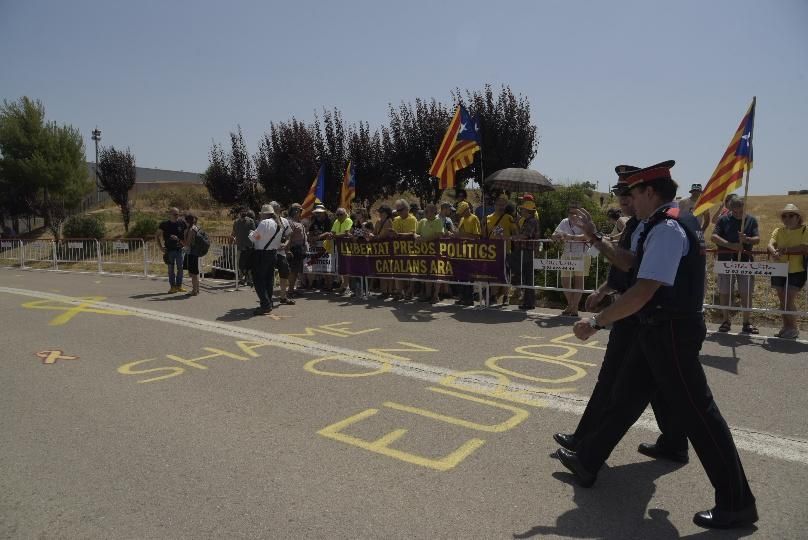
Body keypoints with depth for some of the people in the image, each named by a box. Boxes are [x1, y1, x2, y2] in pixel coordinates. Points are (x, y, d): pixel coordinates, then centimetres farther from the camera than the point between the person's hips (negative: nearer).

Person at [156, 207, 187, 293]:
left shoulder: (182, 223, 1)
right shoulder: (164, 224, -1)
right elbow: (157, 236, 4)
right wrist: (161, 247, -4)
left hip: (179, 249, 1)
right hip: (169, 250, -1)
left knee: (180, 268, 4)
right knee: (171, 269, 4)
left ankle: (179, 286, 14)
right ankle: (173, 287, 10)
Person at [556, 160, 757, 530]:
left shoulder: (666, 229, -21)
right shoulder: (657, 226, 10)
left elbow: (643, 291, -27)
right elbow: (633, 266, 20)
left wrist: (596, 323, -22)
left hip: (671, 333, -11)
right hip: (661, 331, 11)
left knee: (696, 413, 0)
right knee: (626, 398, 17)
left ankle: (737, 503, 17)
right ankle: (587, 463, 31)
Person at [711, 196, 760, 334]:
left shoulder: (751, 220, 7)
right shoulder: (723, 219, 2)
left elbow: (757, 239, 1)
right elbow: (714, 237, -8)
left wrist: (747, 239, -21)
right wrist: (731, 245, -20)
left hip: (745, 260, 1)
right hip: (726, 259, -1)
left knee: (746, 293, 2)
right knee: (725, 292, 5)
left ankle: (747, 323, 12)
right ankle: (726, 321, 16)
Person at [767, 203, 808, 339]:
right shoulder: (779, 231, 7)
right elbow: (770, 245, -9)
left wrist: (785, 249, -27)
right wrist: (774, 252, -31)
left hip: (797, 272, -4)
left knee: (788, 300, -8)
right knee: (782, 301, 11)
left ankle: (793, 329, 7)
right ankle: (786, 327, 23)